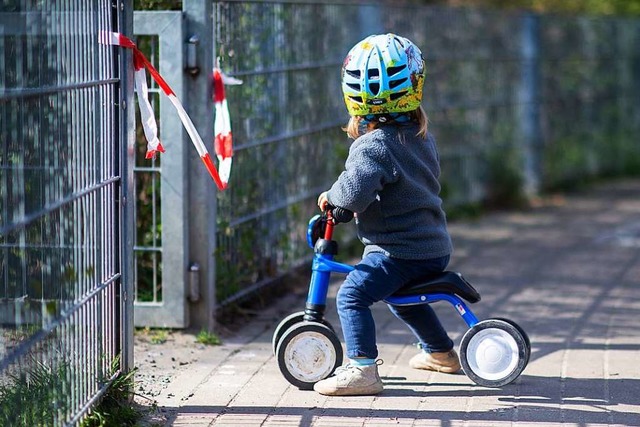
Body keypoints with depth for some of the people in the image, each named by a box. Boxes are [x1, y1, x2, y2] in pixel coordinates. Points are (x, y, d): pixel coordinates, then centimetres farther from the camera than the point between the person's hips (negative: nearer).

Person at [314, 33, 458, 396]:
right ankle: (440, 352, 47)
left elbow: (355, 192, -30)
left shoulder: (373, 145, -17)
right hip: (436, 247, 9)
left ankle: (363, 369, -27)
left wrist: (332, 196, -6)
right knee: (401, 295, 34)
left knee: (352, 295, -17)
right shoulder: (423, 138, 11)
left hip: (399, 250, -9)